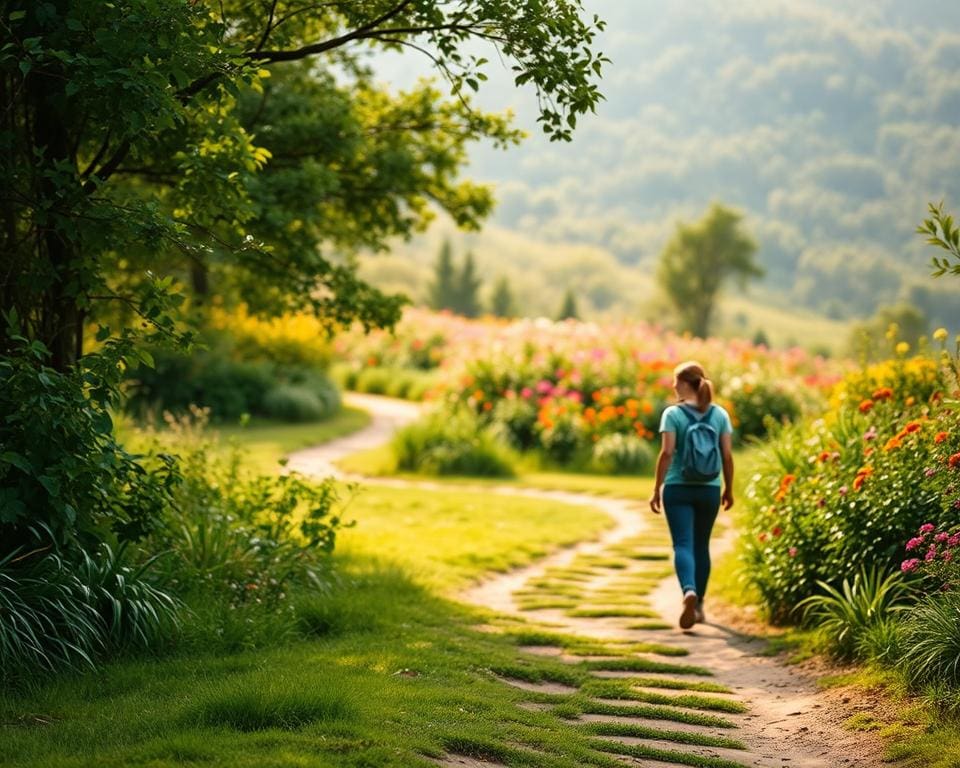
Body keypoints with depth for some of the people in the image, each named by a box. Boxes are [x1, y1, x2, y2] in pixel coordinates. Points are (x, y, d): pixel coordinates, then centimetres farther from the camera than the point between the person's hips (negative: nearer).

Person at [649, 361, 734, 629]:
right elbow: (727, 455, 2)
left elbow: (667, 453, -12)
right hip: (709, 489, 3)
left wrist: (657, 489, -7)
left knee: (683, 544, -5)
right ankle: (699, 604, 23)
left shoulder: (673, 413, -6)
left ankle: (689, 592, -31)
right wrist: (729, 489, 12)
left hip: (678, 488, -3)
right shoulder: (720, 414, 3)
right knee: (701, 545, 16)